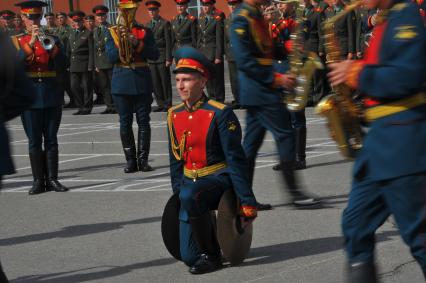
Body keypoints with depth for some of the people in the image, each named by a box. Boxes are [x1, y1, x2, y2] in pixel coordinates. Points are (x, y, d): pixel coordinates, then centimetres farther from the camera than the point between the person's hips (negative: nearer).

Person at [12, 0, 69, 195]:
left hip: (51, 95, 1)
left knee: (51, 139, 2)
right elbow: (16, 60, -12)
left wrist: (50, 44, -20)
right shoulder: (17, 40, 7)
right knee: (34, 141, 0)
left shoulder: (51, 38, 10)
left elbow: (61, 60, -4)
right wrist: (31, 42, -22)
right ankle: (38, 180, 3)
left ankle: (52, 179, 5)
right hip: (30, 96, -1)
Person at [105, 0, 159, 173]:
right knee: (125, 122, 1)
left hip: (142, 82, 0)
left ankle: (143, 160, 1)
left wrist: (137, 43, -16)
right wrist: (120, 41, -19)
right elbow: (110, 57, -4)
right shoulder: (112, 32, 7)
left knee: (143, 121, -2)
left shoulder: (145, 32, 7)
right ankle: (130, 160, 6)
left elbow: (155, 55, -4)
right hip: (121, 82, 0)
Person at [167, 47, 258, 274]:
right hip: (190, 181, 5)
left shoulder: (220, 114, -13)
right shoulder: (174, 115, 5)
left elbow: (236, 159, -14)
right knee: (189, 256, -2)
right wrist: (177, 190, 16)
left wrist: (247, 201, -16)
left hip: (218, 179, -5)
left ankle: (212, 255, -22)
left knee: (189, 196, -40)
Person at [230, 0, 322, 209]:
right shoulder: (242, 19, -15)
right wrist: (276, 79, -19)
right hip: (259, 90, -10)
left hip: (258, 90, 10)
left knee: (252, 142, 9)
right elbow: (245, 60, -20)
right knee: (285, 134, -6)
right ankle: (295, 194, -2)